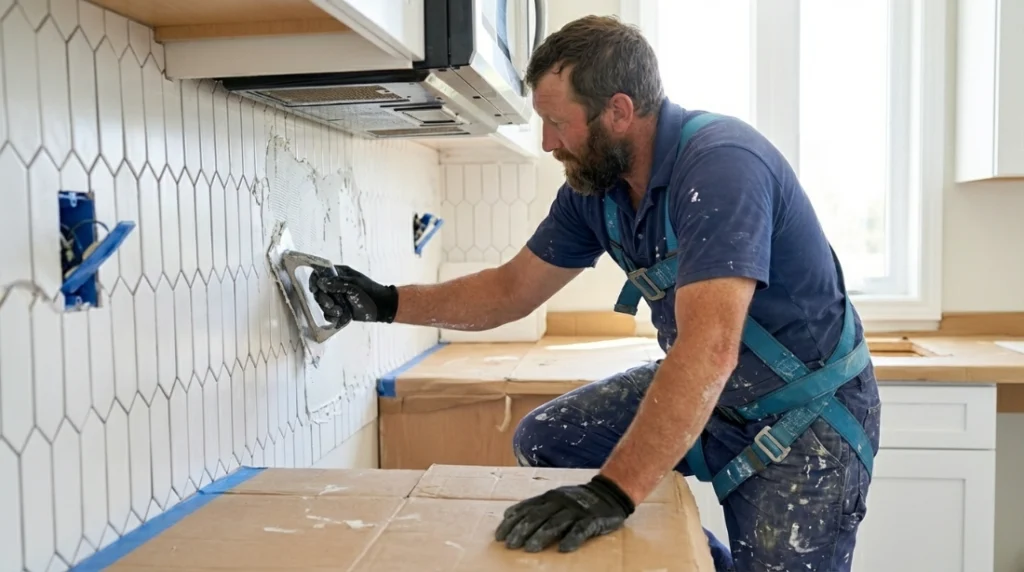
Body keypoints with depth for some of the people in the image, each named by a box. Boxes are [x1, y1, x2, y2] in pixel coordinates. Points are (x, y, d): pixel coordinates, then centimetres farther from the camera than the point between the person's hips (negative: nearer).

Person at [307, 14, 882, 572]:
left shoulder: (721, 164, -30)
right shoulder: (593, 185, -6)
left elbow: (709, 348, -40)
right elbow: (513, 289, 4)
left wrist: (613, 492, -45)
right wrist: (388, 304, -3)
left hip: (808, 415, -7)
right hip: (705, 392, 7)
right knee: (541, 441, 5)